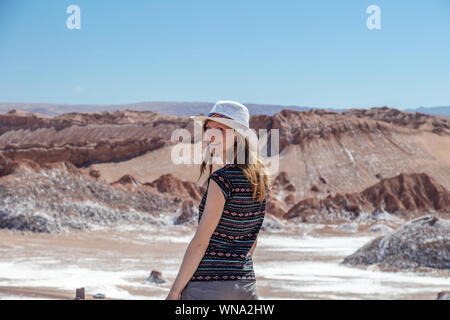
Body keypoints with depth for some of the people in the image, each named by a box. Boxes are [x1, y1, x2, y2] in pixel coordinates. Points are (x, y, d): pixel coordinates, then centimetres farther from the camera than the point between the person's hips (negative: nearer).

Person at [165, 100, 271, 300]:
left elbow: (200, 242, -15)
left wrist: (174, 292, -11)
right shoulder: (259, 179, 10)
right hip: (246, 282, 8)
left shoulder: (222, 178, -14)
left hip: (206, 285, -8)